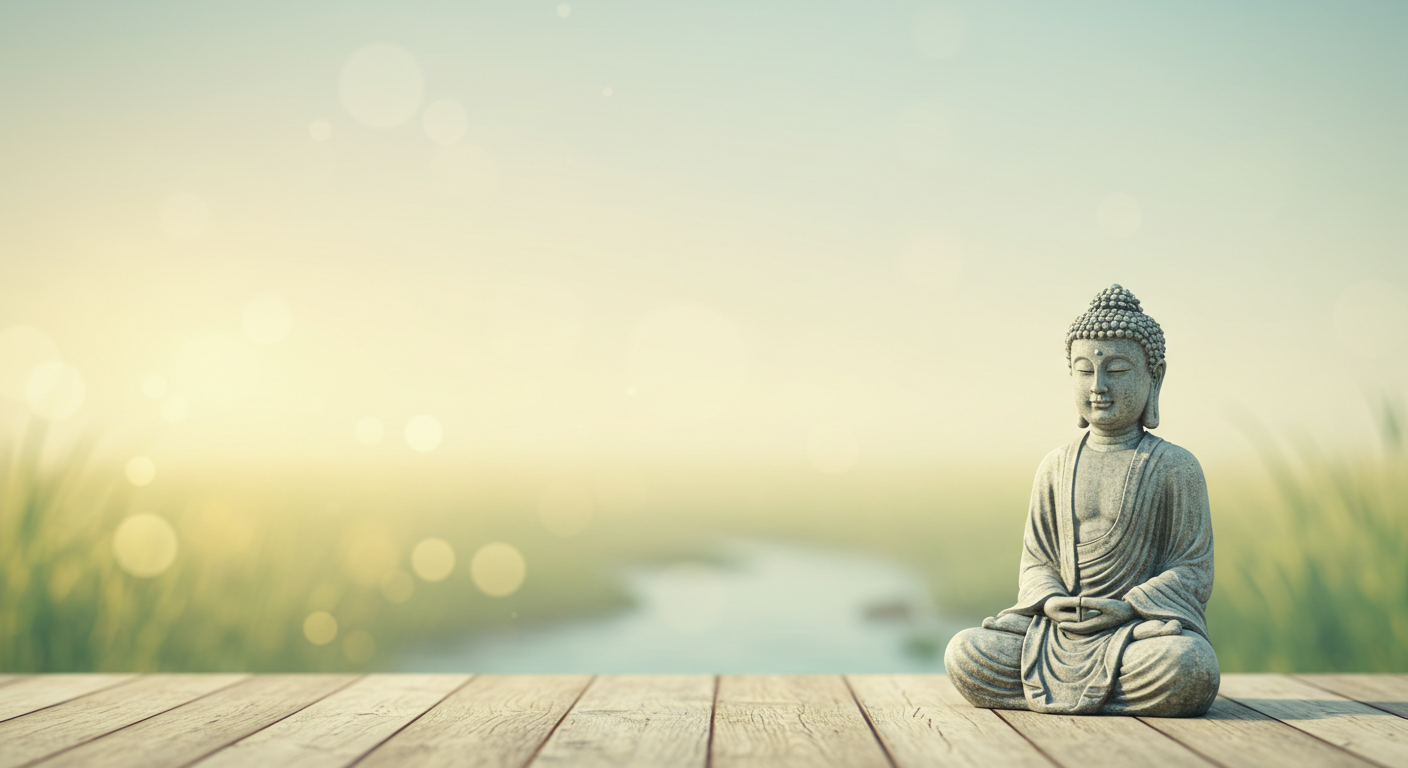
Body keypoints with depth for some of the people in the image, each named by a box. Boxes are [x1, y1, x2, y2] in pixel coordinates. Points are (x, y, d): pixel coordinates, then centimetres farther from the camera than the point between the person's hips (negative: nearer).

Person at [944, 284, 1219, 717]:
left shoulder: (1175, 467, 1)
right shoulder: (1056, 467, 11)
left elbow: (1192, 570, -2)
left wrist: (1127, 606, -17)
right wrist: (1050, 600, -10)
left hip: (1142, 620, -2)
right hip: (1060, 621, 3)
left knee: (1189, 668, -37)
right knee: (963, 654, -19)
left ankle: (1055, 689, -17)